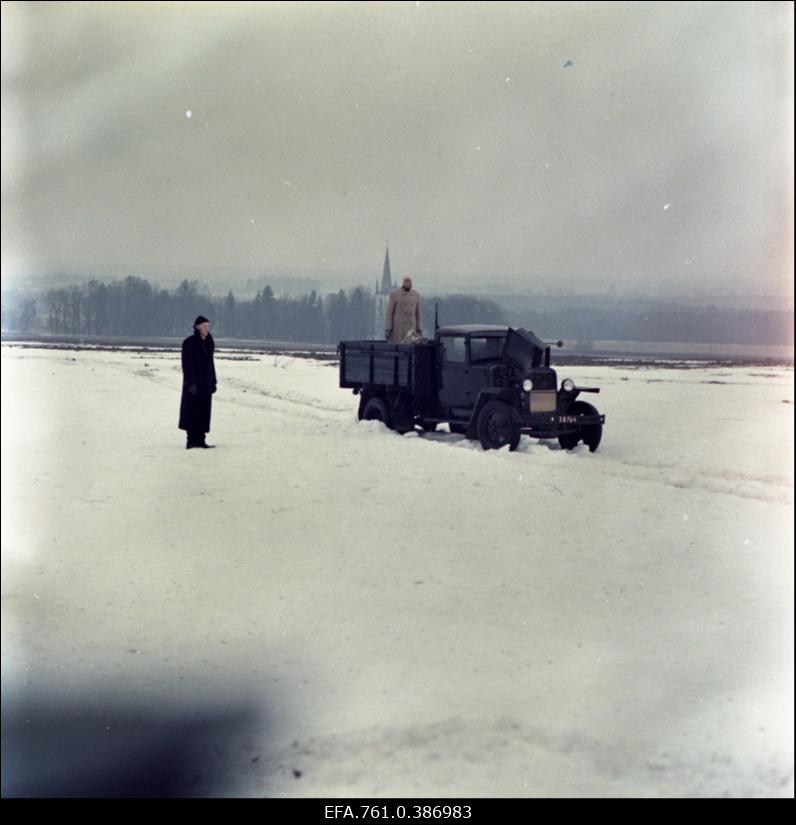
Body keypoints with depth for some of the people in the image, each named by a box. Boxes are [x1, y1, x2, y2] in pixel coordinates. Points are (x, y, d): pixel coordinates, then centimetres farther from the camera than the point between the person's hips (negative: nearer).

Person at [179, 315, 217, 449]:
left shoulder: (209, 343, 11)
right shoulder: (189, 343, -10)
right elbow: (187, 364, -14)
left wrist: (213, 382, 12)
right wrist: (190, 383, -21)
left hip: (206, 382, 7)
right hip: (194, 382, -7)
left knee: (204, 411, 6)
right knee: (192, 410, -5)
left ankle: (200, 440, 9)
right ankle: (191, 440, -2)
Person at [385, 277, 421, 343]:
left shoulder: (416, 295, 8)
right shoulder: (394, 294, -4)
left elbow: (417, 313, 14)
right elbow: (389, 312, -5)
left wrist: (419, 330, 12)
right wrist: (387, 329, -11)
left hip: (410, 330, 4)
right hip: (396, 329, -4)